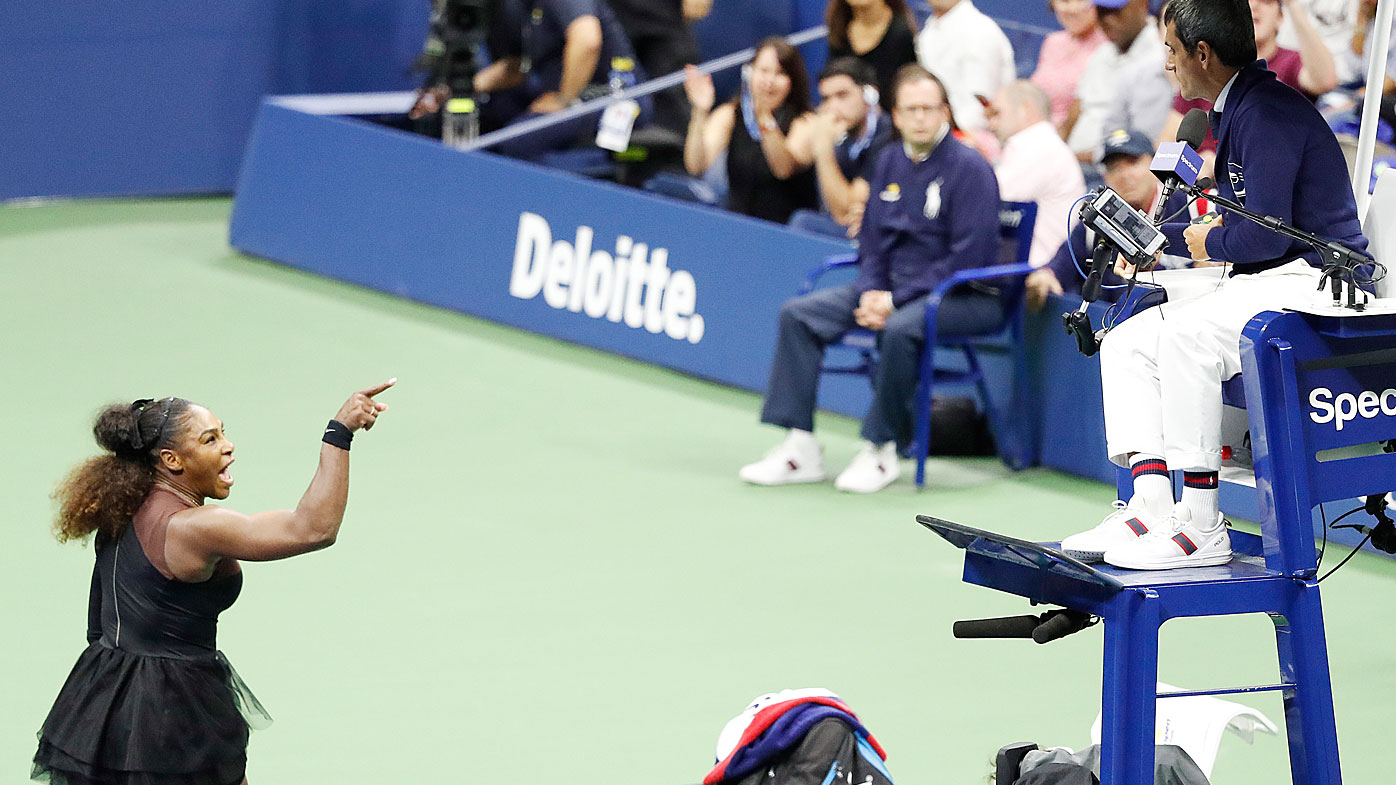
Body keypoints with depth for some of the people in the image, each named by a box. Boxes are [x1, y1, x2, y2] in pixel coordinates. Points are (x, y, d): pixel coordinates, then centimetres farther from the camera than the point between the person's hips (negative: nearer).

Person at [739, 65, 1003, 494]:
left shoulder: (969, 168, -12)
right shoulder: (890, 162, 11)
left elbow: (968, 257, -18)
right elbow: (871, 239, 16)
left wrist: (897, 300, -19)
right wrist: (870, 293, -5)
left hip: (962, 296, -8)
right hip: (893, 287, 8)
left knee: (900, 328, -38)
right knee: (798, 313, -6)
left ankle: (880, 450, -21)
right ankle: (800, 448, -9)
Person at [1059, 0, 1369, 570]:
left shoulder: (1268, 113, -15)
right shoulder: (1237, 112, 17)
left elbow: (1265, 233, -23)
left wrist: (1209, 243, -3)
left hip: (1310, 285, -11)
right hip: (1263, 286, 11)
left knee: (1185, 331, -32)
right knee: (1126, 344, 0)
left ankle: (1201, 528, -29)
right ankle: (1150, 507, -16)